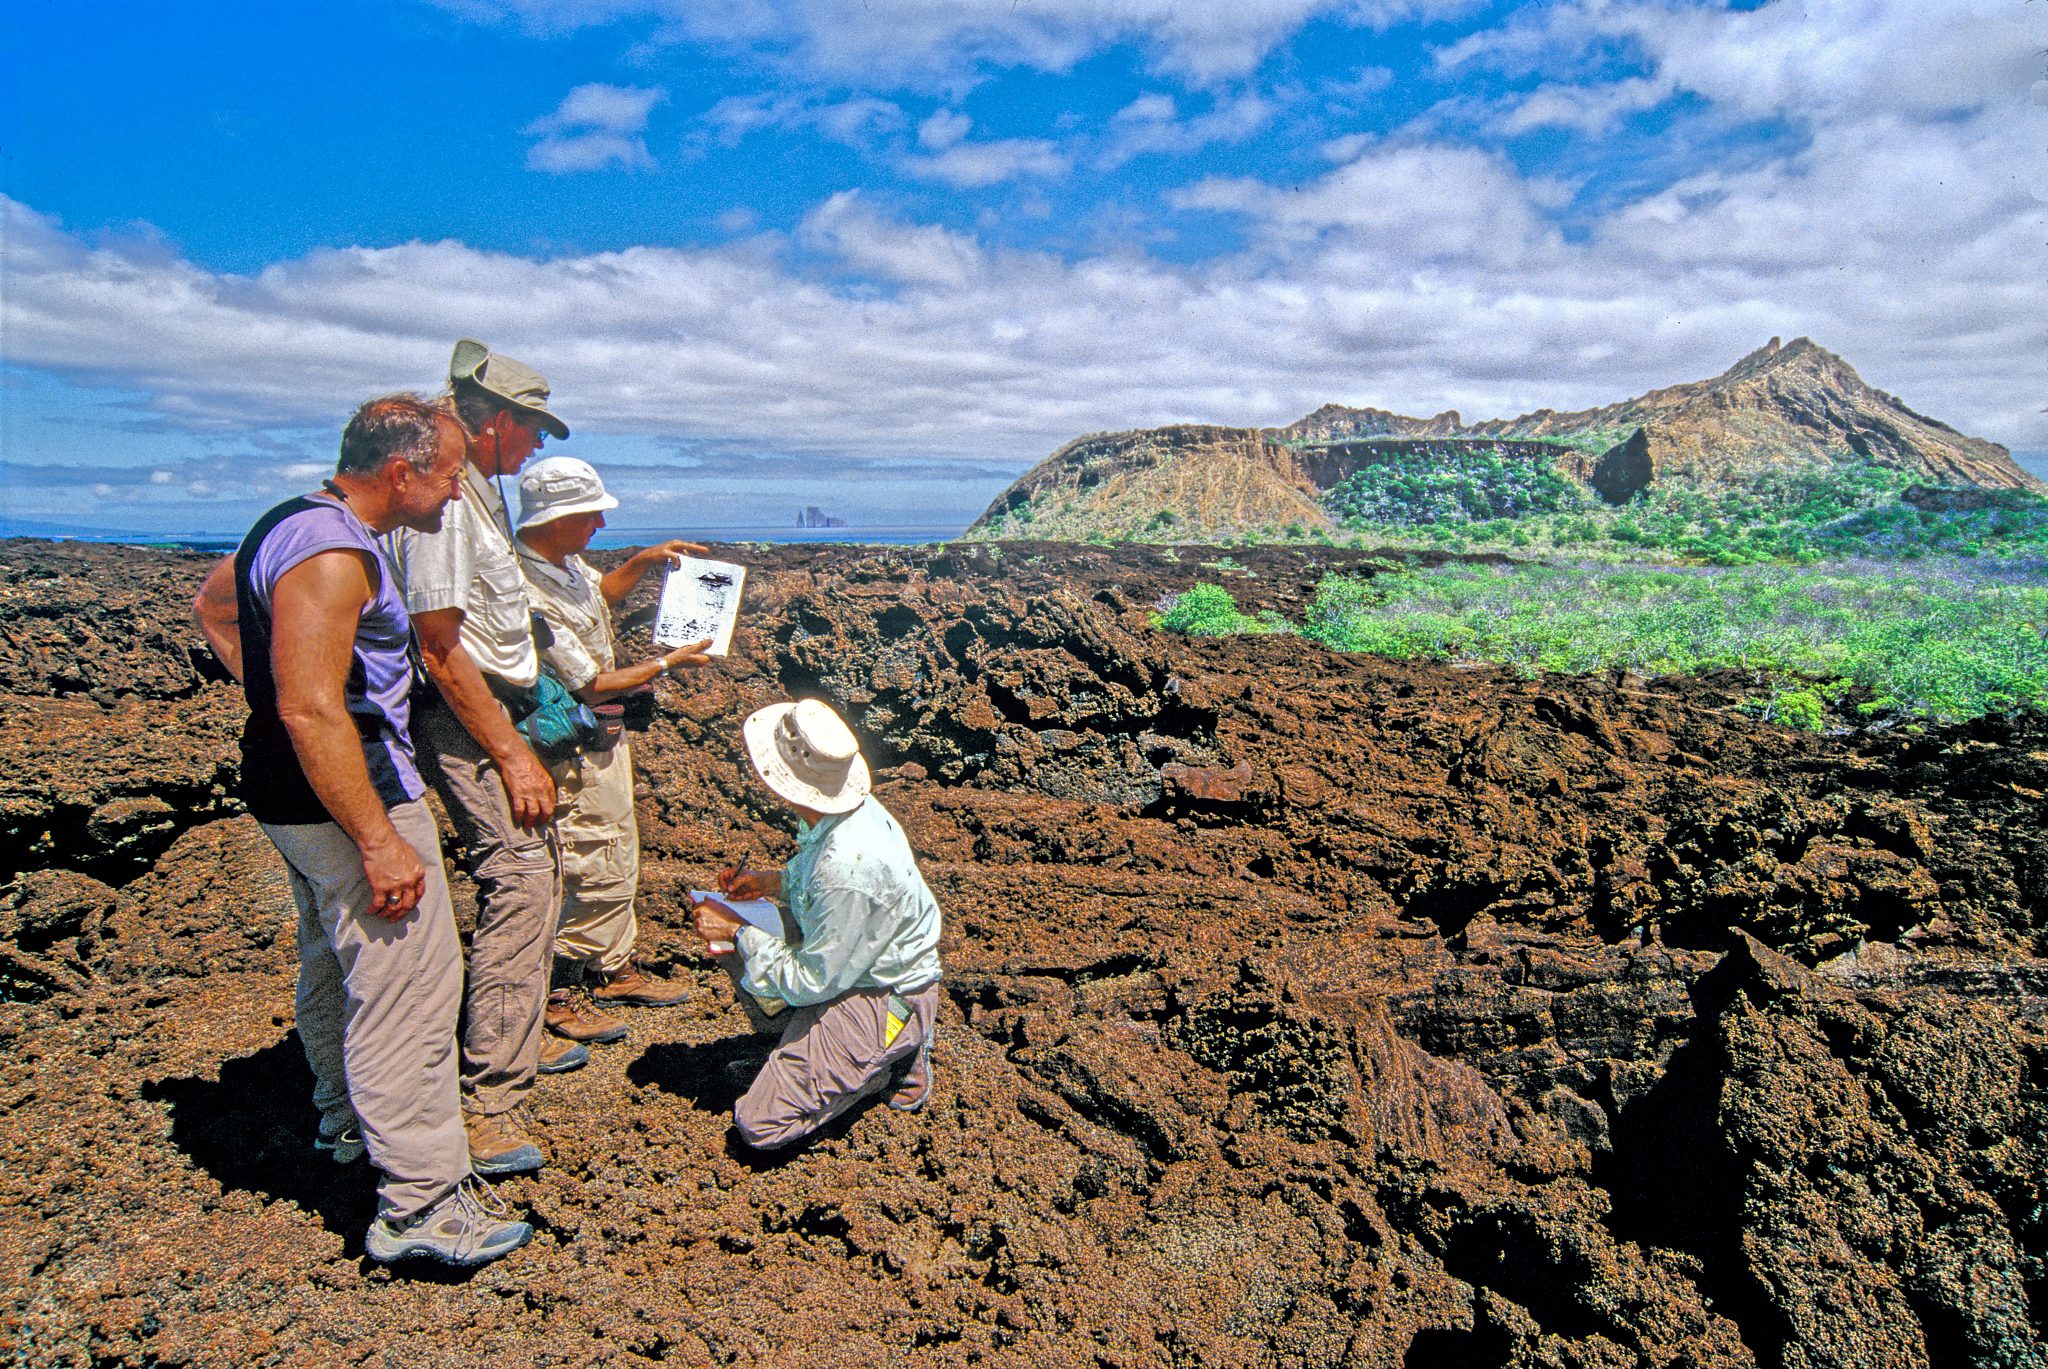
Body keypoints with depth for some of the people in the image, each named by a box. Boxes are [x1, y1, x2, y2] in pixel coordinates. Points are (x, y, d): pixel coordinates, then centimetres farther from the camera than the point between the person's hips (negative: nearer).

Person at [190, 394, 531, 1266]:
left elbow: (211, 603, 27)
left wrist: (266, 687, 19)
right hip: (348, 798, -11)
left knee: (334, 966, 25)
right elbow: (312, 710, -28)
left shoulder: (292, 524, 11)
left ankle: (347, 1120, 44)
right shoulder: (333, 553, -22)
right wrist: (379, 841, -27)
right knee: (407, 988, -6)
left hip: (294, 793, 11)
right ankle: (421, 1203, 0)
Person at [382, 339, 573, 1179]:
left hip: (496, 708, 11)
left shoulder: (480, 490, 14)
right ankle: (487, 1101, -10)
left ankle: (518, 1040, 34)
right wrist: (512, 755, -21)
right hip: (466, 722, -11)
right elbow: (439, 646, -23)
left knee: (532, 872, 17)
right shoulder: (442, 500, -19)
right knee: (520, 881, -15)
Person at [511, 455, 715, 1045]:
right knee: (585, 868, -1)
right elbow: (591, 685, -22)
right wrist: (666, 663, -12)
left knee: (618, 857, 20)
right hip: (575, 748, -10)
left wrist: (643, 561, 7)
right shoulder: (531, 595, -29)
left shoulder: (566, 560, 0)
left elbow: (602, 591, 24)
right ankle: (554, 993, 15)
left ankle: (614, 968, 35)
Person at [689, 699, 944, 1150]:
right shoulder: (851, 806, -10)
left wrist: (739, 932, -13)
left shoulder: (849, 868, -36)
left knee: (760, 1125, -9)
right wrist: (774, 881, -1)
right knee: (727, 945, 15)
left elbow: (812, 983, -23)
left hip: (882, 1001, -9)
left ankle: (895, 1057, 5)